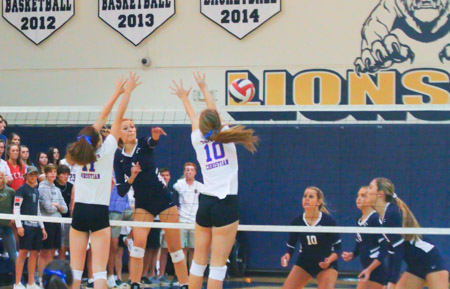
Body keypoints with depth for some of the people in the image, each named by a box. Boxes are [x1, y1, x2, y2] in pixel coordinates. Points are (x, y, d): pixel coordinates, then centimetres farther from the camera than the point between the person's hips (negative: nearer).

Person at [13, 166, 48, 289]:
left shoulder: (36, 191, 20)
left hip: (36, 225, 7)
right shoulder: (22, 189, -2)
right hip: (26, 225, -7)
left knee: (34, 253, 4)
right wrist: (19, 226, -17)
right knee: (23, 252, -10)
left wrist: (42, 227, 20)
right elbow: (16, 208, -9)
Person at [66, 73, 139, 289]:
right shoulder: (106, 151, -7)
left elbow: (102, 118, 12)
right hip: (99, 213, -4)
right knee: (99, 269, -7)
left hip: (79, 212, 4)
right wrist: (127, 91, 6)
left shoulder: (82, 151, 3)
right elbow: (118, 118, -2)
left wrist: (117, 93, 20)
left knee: (75, 268, 5)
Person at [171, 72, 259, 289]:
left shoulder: (198, 140, 5)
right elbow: (214, 112, 19)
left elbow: (194, 118, 26)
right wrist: (203, 88, 34)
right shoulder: (225, 136, 1)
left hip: (205, 203, 4)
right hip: (226, 204, -4)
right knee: (218, 264, -7)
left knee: (199, 260, 11)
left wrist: (184, 98, 44)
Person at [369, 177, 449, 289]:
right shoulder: (383, 218, 8)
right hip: (415, 266, 9)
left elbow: (398, 250, -23)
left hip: (431, 261, -9)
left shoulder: (392, 213, -18)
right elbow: (392, 251, 14)